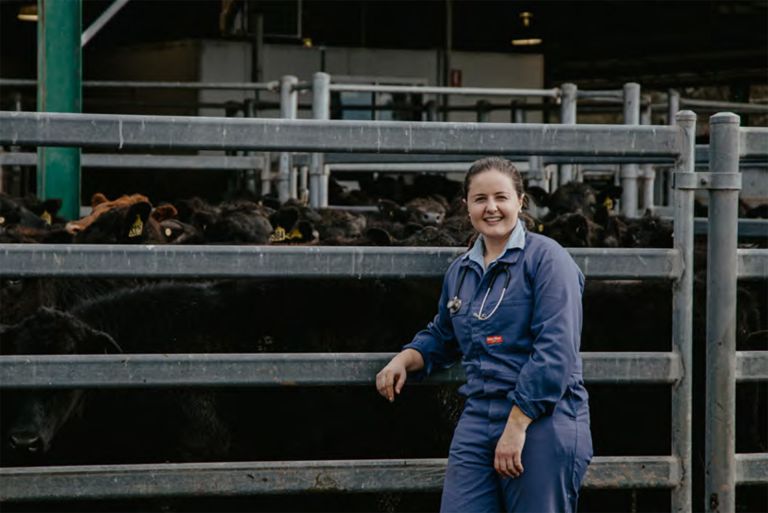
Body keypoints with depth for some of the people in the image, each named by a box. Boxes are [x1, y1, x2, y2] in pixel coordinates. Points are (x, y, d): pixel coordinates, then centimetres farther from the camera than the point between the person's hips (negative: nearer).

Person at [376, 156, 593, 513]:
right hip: (477, 421, 6)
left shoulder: (546, 259, -5)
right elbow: (442, 338, 33)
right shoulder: (460, 271, 16)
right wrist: (405, 359, 10)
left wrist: (517, 425, -19)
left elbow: (555, 352, -14)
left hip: (543, 423, -6)